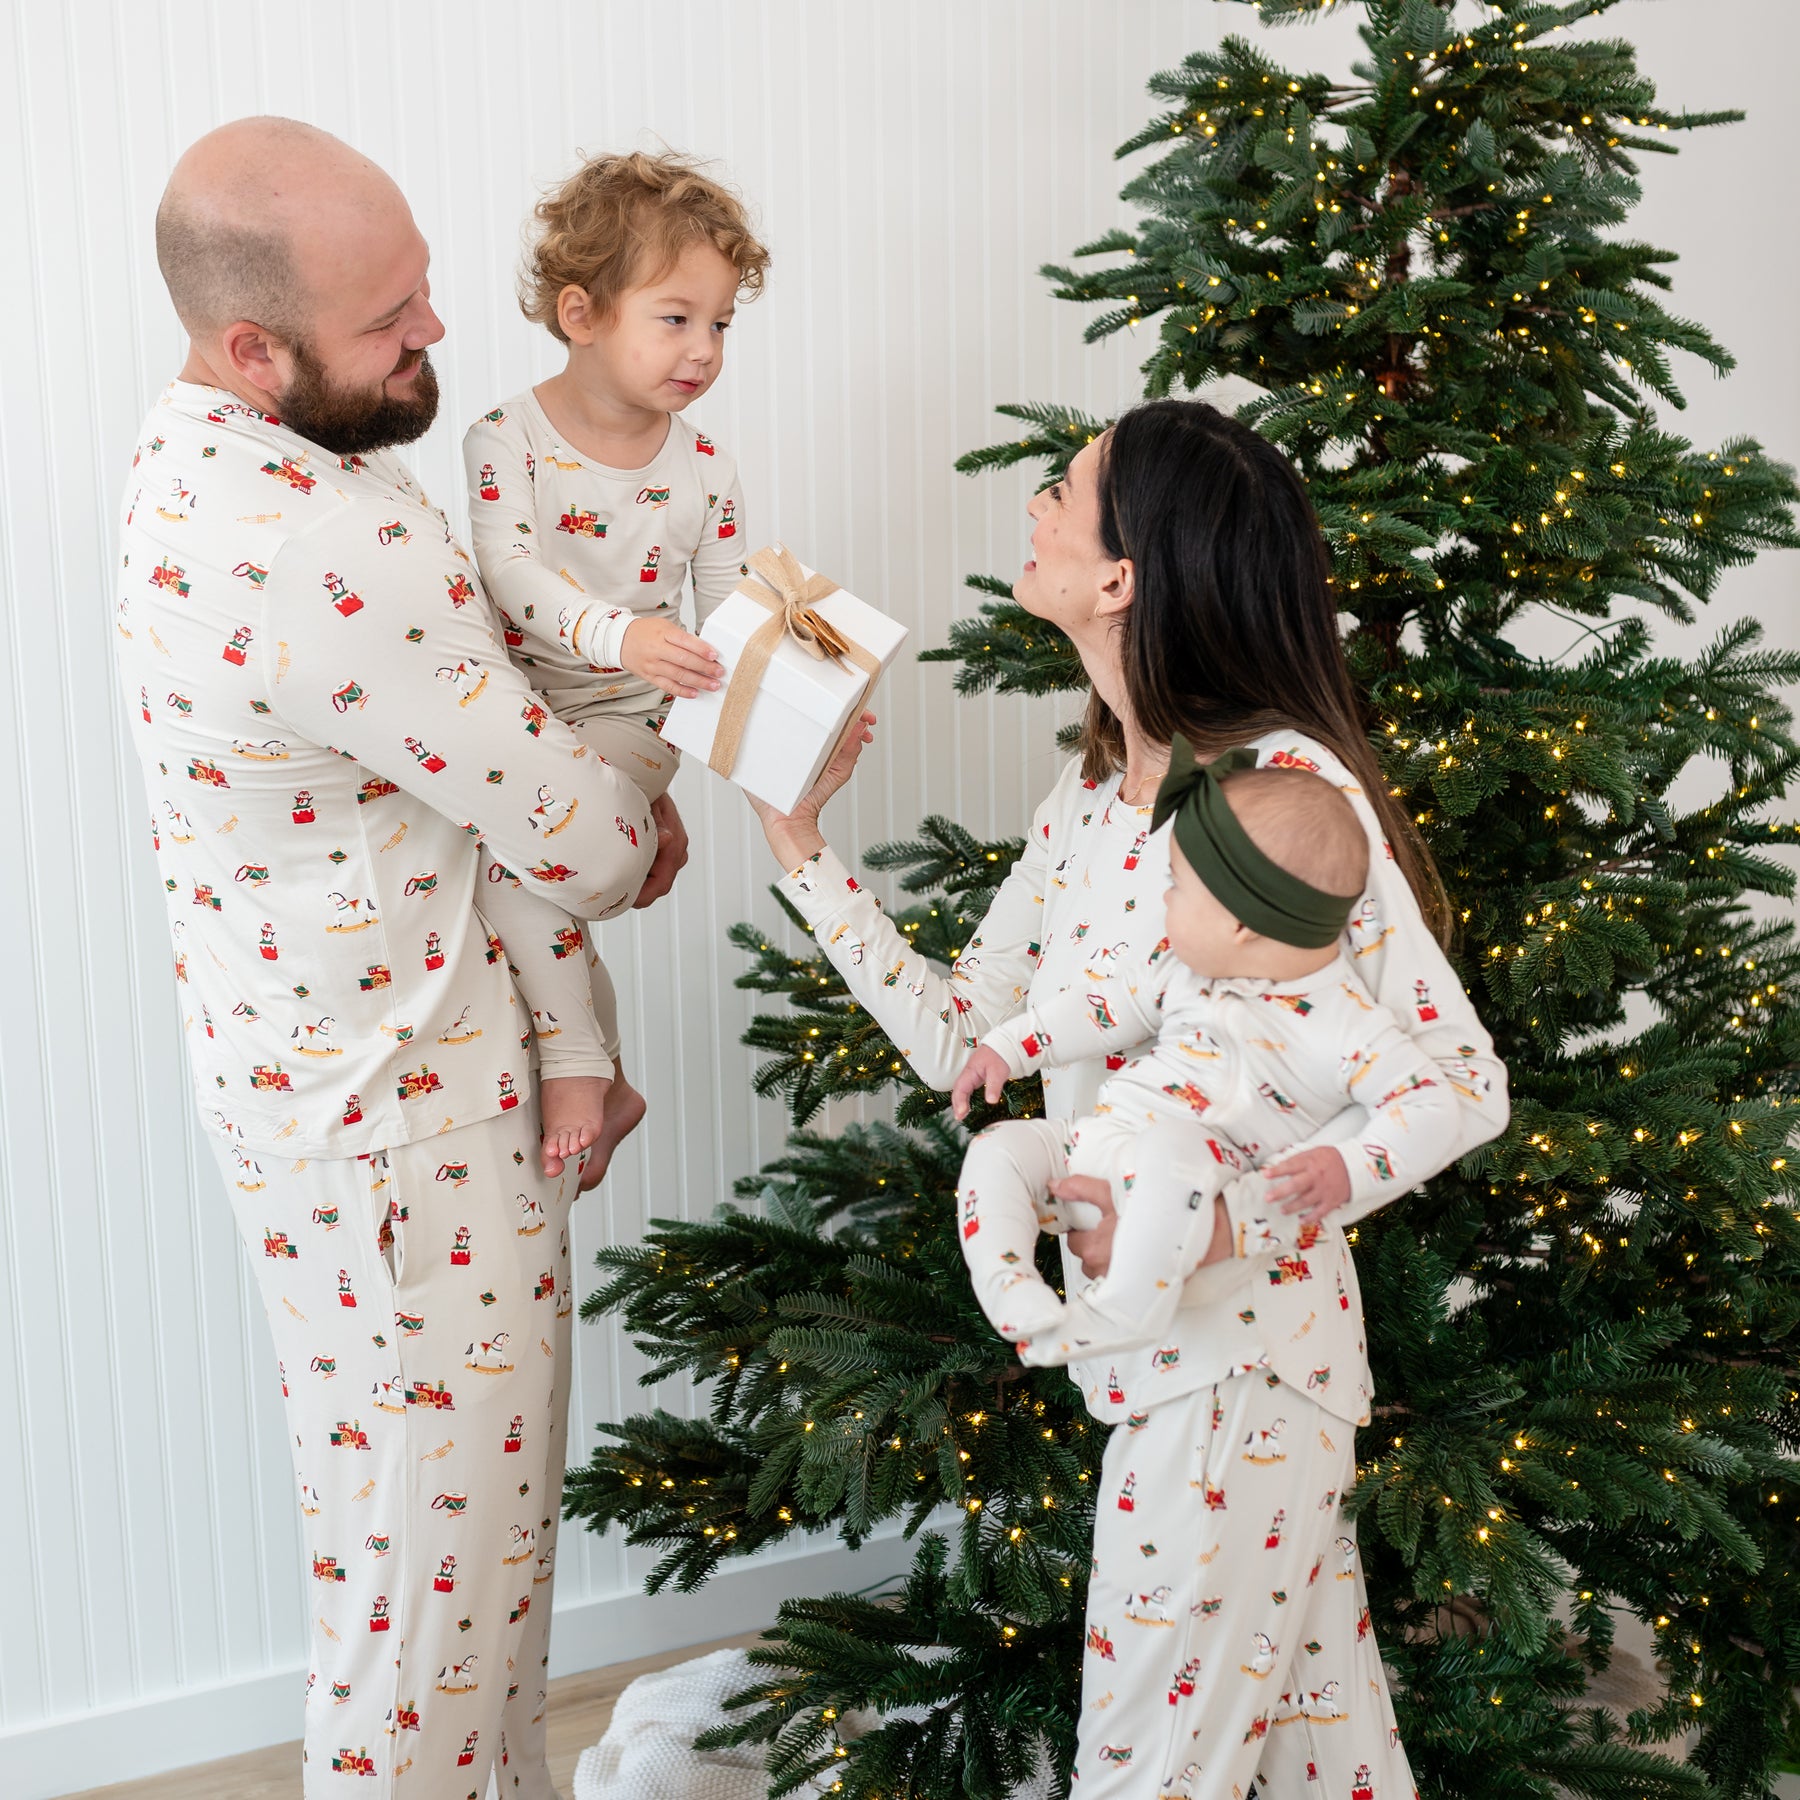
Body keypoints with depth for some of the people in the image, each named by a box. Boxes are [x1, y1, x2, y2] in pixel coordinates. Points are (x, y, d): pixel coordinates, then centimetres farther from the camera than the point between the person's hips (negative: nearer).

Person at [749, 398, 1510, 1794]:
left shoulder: (1287, 787, -18)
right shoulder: (1092, 793, 8)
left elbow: (1464, 1081, -17)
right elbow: (960, 1037, 8)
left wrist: (1233, 1214, -30)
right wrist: (802, 840, 7)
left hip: (1239, 1343, -7)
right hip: (1141, 1339, 7)